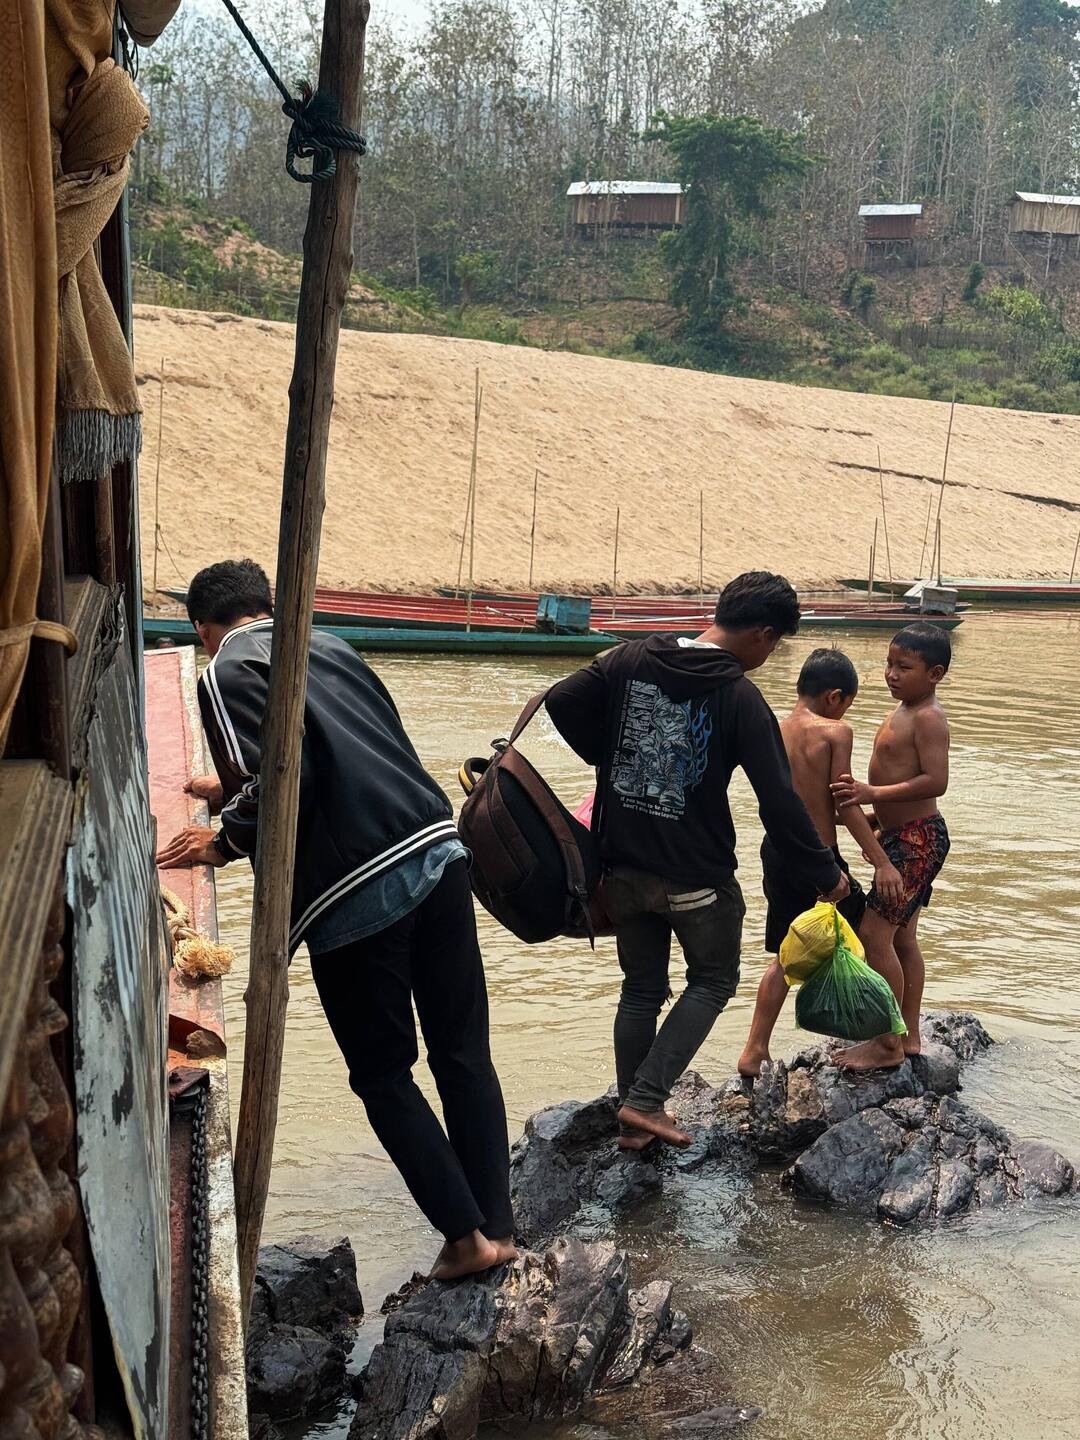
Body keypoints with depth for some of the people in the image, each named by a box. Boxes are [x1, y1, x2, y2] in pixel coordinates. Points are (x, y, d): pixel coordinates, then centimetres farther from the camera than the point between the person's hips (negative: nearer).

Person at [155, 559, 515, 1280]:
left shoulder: (227, 672, -2)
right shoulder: (328, 646, 21)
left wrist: (225, 841, 2)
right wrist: (236, 791, 41)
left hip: (355, 889, -6)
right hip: (437, 849, 7)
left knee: (384, 1073, 10)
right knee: (464, 1053, 14)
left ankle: (467, 1233, 10)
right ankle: (498, 1226, 21)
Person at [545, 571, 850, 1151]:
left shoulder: (632, 658, -1)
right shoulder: (740, 697, -15)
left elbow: (561, 702, -3)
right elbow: (780, 803, -16)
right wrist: (825, 874, -5)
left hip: (623, 867, 5)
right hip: (696, 876, -5)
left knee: (641, 989, 19)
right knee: (714, 980, 17)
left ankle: (633, 1120, 24)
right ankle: (645, 1100, 6)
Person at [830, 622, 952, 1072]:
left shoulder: (927, 718, -18)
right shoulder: (903, 710, 13)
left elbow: (935, 781, -27)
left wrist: (872, 793, -32)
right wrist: (876, 814, 23)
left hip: (918, 840, -11)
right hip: (905, 836, 11)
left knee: (874, 933, -11)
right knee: (902, 938, 15)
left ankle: (888, 1045, -4)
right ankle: (909, 1037, 24)